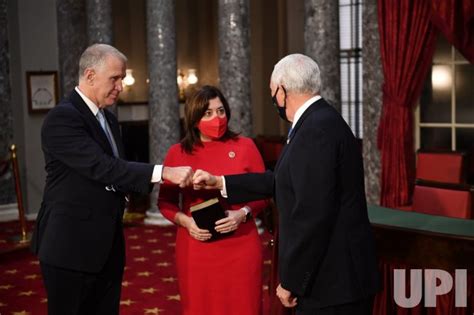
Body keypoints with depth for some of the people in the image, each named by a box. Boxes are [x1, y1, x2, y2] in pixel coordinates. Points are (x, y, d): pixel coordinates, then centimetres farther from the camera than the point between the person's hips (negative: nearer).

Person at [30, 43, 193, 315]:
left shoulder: (109, 120, 14)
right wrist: (163, 172, -30)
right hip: (71, 247, -8)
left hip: (108, 246, 8)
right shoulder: (62, 118, -15)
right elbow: (101, 167, -26)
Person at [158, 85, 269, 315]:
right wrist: (184, 221, -10)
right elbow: (165, 201, 8)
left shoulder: (245, 146, 0)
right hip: (196, 248, 1)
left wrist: (243, 213, -13)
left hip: (240, 246, -1)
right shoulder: (177, 153, 2)